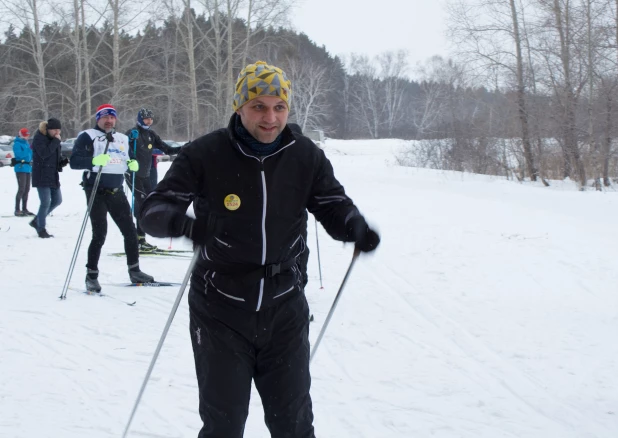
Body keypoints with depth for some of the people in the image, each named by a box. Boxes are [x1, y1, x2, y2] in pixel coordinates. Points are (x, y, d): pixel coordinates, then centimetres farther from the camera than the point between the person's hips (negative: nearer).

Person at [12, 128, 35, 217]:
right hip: (21, 169, -8)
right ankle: (17, 210, -11)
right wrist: (29, 149, -21)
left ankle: (24, 209, 17)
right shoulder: (17, 144, -6)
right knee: (21, 189, -12)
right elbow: (19, 155, -20)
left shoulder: (26, 143, 17)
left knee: (27, 189, 10)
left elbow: (31, 156, 21)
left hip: (28, 169, 8)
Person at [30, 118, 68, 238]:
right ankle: (41, 230, 5)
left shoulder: (54, 139, 13)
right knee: (46, 203, -9)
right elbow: (44, 154, -27)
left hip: (53, 176, 9)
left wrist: (64, 162, 1)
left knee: (57, 200, 11)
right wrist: (56, 141, -23)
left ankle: (37, 221, 25)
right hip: (42, 177, -9)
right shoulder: (39, 138, -11)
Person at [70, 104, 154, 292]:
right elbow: (74, 161, -11)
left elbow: (126, 161, 24)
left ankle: (134, 271, 20)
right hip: (96, 191, -6)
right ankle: (91, 275, 1)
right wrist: (94, 160, -28)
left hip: (116, 191, 6)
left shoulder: (122, 139, 17)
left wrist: (132, 164, 1)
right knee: (99, 234, -9)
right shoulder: (87, 137, -2)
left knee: (130, 230, 7)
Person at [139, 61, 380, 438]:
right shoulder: (205, 155, -12)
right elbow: (155, 209, -13)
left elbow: (335, 206, 2)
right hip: (221, 312, -2)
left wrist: (358, 230, -22)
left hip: (284, 311, 2)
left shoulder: (306, 157, -3)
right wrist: (185, 223, -37)